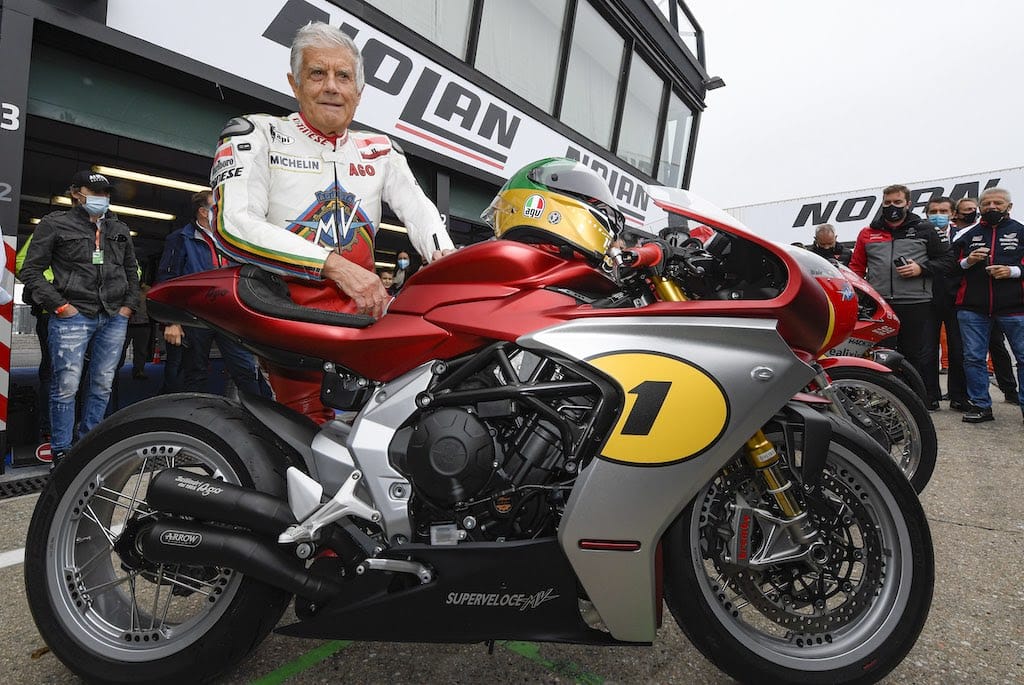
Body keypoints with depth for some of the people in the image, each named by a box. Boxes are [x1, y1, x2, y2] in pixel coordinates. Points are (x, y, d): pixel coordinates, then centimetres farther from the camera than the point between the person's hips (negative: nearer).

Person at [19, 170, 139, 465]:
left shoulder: (119, 229, 17)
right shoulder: (56, 224, 3)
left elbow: (132, 270, 25)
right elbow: (31, 270, 1)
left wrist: (129, 304, 11)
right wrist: (59, 306, -9)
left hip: (114, 318, 4)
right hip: (73, 317, -4)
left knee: (103, 385, 8)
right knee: (66, 386, -4)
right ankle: (61, 450, 9)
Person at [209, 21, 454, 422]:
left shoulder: (379, 151, 15)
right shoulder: (256, 134, 1)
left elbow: (418, 209, 8)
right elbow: (232, 225, -13)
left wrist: (446, 257, -16)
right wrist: (335, 265, -23)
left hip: (362, 310, 4)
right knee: (314, 435, -17)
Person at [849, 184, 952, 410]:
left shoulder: (924, 230, 9)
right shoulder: (868, 233, 12)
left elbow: (945, 259, 9)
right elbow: (857, 267, 13)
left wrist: (921, 269, -9)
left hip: (917, 305, -1)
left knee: (921, 355, 5)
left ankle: (929, 398, 17)